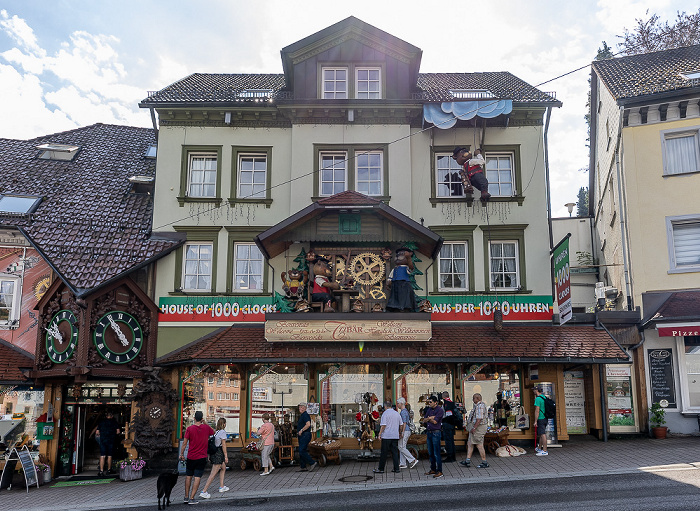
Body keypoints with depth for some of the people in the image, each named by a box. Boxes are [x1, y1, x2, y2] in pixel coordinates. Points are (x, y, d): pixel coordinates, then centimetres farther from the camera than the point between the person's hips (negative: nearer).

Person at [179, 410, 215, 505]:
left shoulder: (190, 429, -7)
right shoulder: (206, 427, -3)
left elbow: (184, 443, -5)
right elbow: (214, 432, 19)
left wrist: (181, 454, 7)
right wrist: (205, 423, 18)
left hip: (191, 457, 1)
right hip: (202, 457, -1)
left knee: (188, 476, 15)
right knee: (197, 477, 0)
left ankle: (186, 497, 21)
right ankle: (191, 498, -4)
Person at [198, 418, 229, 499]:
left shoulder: (215, 432, 9)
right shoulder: (222, 432, -13)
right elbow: (223, 445, -15)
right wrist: (226, 456, -11)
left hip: (214, 452, 9)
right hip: (219, 453, -9)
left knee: (223, 468, 26)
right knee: (213, 473, -7)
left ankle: (221, 487, 32)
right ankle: (204, 492, -10)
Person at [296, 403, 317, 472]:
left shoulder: (305, 415, -12)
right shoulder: (301, 416, 20)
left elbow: (308, 424, -26)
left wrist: (301, 430, -20)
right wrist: (298, 432, 15)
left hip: (305, 435, -11)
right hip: (302, 436, 11)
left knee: (302, 451, -15)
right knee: (301, 451, 10)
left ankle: (312, 463, -8)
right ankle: (303, 467, 14)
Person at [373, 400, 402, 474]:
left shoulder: (385, 413, -8)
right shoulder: (397, 413, 10)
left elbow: (383, 425, -13)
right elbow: (400, 425, 15)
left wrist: (380, 434, -7)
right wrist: (398, 432, 27)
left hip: (386, 436, -5)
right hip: (395, 436, 5)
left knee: (384, 453, 0)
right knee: (395, 452, 8)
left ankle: (381, 469, 5)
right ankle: (396, 468, 6)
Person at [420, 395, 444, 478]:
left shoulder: (440, 410, -9)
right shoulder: (429, 410, 15)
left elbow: (435, 421, -16)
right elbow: (424, 420, 10)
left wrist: (428, 418, 1)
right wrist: (430, 418, -8)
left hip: (436, 433, -8)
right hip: (429, 433, 8)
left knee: (436, 453, -7)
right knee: (430, 453, 13)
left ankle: (439, 471, -2)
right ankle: (433, 469, 22)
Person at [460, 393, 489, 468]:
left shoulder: (480, 406, -19)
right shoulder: (477, 405, 15)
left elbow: (479, 419, -25)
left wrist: (474, 428, -25)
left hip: (478, 427, -11)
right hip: (475, 427, 11)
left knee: (479, 445, -5)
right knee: (470, 443, 12)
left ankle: (484, 462, 4)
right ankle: (468, 461, 16)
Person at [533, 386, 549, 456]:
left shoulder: (538, 399, -16)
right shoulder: (544, 397, 12)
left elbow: (537, 411, -19)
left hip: (541, 419, -10)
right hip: (545, 418, 10)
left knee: (543, 434, -9)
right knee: (540, 434, 19)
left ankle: (545, 451, -9)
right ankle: (539, 448, 30)